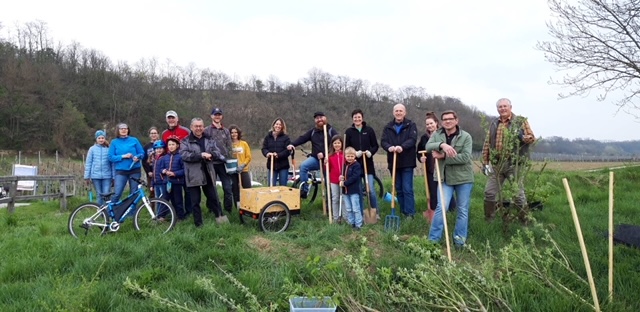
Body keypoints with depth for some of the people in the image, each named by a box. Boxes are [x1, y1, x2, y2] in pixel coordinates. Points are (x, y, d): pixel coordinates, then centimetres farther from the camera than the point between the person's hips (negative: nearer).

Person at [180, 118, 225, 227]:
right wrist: (201, 155, -23)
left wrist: (210, 154, -17)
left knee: (213, 197, 12)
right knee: (195, 201, 3)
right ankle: (198, 223, 11)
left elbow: (217, 152, 6)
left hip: (207, 174, 3)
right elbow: (184, 155, -16)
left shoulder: (209, 139, 12)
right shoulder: (185, 141, -1)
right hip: (193, 176, -3)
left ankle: (219, 216, 25)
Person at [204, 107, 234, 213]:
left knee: (228, 188, -2)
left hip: (223, 163, 2)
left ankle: (228, 210, 7)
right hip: (211, 163, -2)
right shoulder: (207, 131, 3)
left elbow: (229, 147, 11)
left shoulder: (226, 131, 13)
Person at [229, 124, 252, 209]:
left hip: (244, 170, 1)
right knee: (235, 189, 5)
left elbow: (248, 157, 1)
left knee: (248, 188, -2)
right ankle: (238, 207, 13)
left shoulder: (244, 143, 4)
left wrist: (243, 165, -11)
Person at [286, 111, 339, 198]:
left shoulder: (331, 131, 0)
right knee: (303, 166, -24)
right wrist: (292, 144, -21)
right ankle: (304, 190, -19)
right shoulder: (312, 131, 10)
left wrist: (325, 154, -24)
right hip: (315, 158, 2)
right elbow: (302, 138, -1)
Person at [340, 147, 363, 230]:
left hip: (354, 190, -8)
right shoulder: (345, 165, 13)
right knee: (348, 209, 14)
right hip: (346, 190, 8)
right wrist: (341, 178, 0)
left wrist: (345, 183, -18)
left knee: (356, 209, -5)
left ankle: (358, 224, 2)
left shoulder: (356, 165, -11)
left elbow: (354, 177, -20)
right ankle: (351, 223, 24)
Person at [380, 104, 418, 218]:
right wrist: (389, 147, -25)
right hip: (393, 162, 4)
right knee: (398, 189, 10)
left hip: (407, 162, -4)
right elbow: (383, 141, -2)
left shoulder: (411, 125, 1)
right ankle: (402, 212, 19)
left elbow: (413, 139, -14)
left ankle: (410, 213, 0)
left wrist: (402, 147, -33)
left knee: (407, 189, -5)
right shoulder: (388, 127, 10)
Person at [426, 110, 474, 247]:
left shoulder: (466, 136, -6)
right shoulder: (436, 135, 3)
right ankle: (433, 239, 2)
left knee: (463, 210, 7)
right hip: (445, 178, 1)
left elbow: (465, 157, -17)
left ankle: (459, 239, 21)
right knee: (441, 207, -6)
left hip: (463, 178, -1)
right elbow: (428, 146, -16)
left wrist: (443, 157, -20)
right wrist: (442, 145, -34)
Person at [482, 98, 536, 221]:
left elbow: (532, 137, 1)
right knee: (489, 192, 6)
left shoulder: (521, 121, 1)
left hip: (514, 164, -4)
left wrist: (523, 138, -22)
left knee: (518, 193, 1)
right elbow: (487, 144, 12)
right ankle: (488, 220, 19)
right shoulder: (493, 123, 12)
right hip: (496, 164, 4)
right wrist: (485, 162, 9)